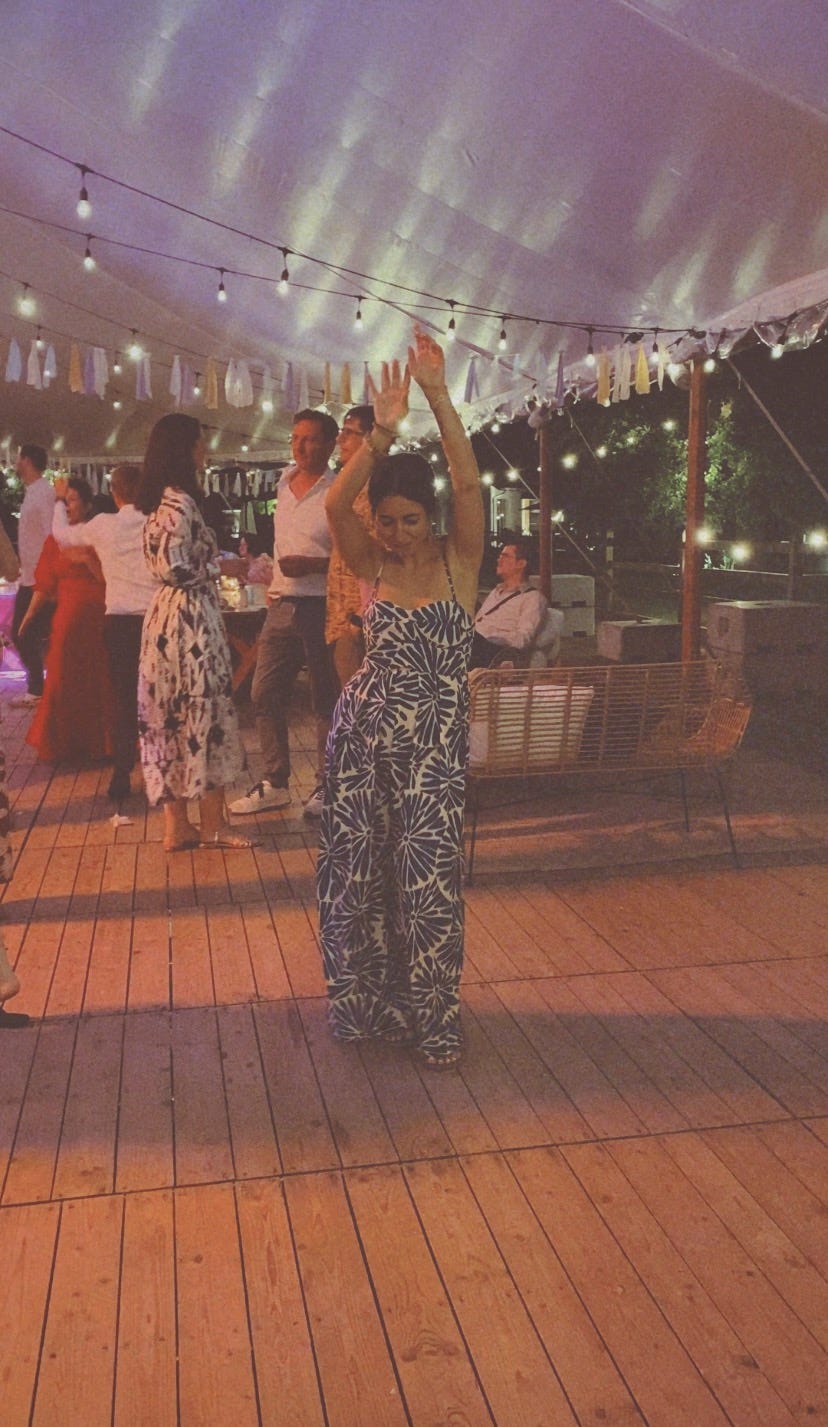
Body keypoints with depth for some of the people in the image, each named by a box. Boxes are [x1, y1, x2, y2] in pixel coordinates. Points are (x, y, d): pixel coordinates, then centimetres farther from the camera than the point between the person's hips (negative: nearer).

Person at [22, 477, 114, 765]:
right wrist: (30, 613, 0)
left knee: (95, 680, 3)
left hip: (96, 617, -3)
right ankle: (61, 743, 19)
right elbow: (45, 583, 7)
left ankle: (96, 743, 15)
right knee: (62, 680, 6)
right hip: (66, 616, 3)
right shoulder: (55, 540, 8)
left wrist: (87, 559, -21)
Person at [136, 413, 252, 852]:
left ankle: (176, 824, 16)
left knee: (173, 717, 10)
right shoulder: (179, 503, -15)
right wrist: (221, 567, -7)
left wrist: (213, 564, 13)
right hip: (190, 618, -9)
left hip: (168, 614, 10)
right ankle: (212, 823, 9)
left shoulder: (161, 501, 13)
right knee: (203, 713, -1)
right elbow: (174, 569, -21)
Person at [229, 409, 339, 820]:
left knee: (325, 700, 1)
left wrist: (311, 565, -23)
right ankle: (275, 783, 17)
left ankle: (326, 787, 12)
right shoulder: (284, 482, 13)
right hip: (282, 605, 7)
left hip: (320, 606, -7)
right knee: (264, 694, 7)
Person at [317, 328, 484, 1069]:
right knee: (357, 870, 8)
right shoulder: (373, 565, 0)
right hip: (364, 730, 2)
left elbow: (470, 483, -19)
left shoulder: (459, 561, -3)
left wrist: (439, 397, -25)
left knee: (429, 879, 1)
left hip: (434, 742, -2)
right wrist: (383, 430, -25)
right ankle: (365, 1006, 29)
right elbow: (336, 503, -18)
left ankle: (431, 1019, 19)